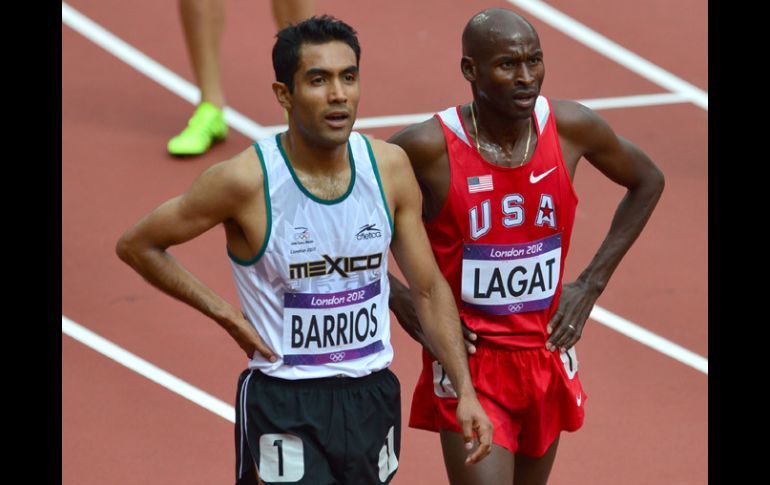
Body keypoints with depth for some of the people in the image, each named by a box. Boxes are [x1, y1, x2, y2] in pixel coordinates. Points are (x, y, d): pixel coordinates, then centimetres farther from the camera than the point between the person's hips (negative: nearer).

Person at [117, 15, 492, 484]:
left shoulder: (390, 167, -2)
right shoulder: (247, 180, -16)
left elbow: (429, 288, 7)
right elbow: (137, 245, -3)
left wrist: (465, 390, -1)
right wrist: (224, 314, -7)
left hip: (373, 396, 5)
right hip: (284, 406, -5)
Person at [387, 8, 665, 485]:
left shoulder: (572, 127, -8)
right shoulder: (430, 146, -19)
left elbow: (647, 182, 11)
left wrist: (591, 284, 4)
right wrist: (399, 298, -12)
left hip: (546, 359, 5)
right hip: (469, 365, -4)